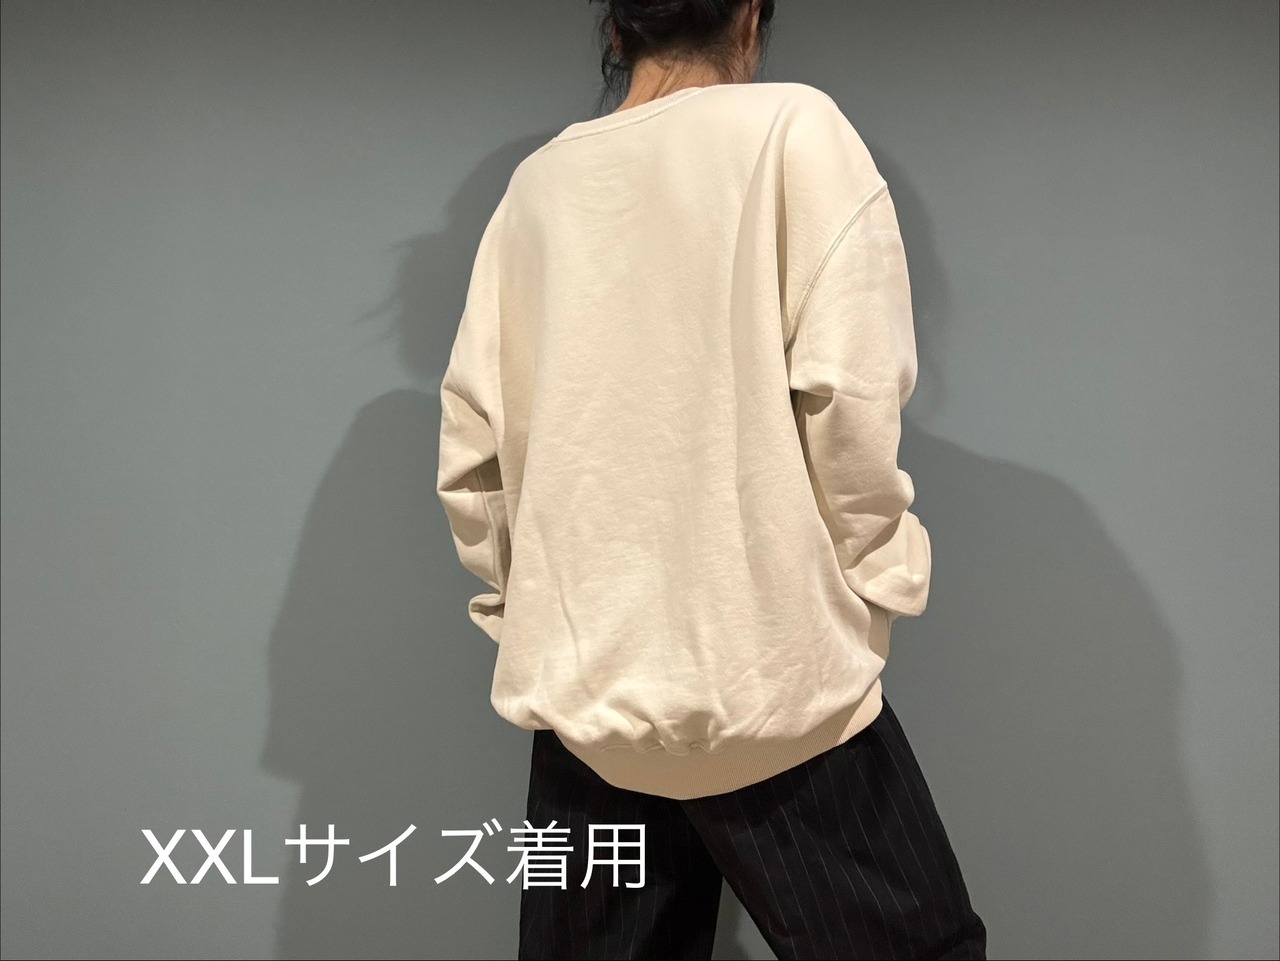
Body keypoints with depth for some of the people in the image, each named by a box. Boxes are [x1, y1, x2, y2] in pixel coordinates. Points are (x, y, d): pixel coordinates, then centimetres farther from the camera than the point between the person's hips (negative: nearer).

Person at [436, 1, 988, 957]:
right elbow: (850, 393, -12)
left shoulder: (537, 182, 9)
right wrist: (872, 591, 0)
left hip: (580, 688, 5)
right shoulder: (793, 126, -2)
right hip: (770, 674, -4)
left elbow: (471, 444, 6)